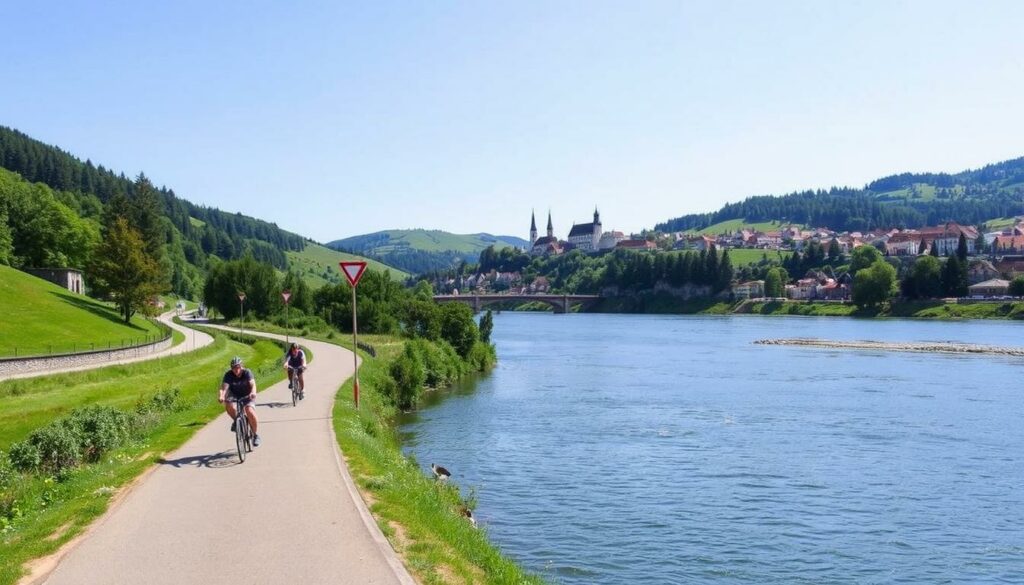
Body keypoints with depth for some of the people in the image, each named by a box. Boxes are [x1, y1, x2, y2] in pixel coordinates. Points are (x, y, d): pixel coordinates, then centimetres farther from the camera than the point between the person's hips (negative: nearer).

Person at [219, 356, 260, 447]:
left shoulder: (247, 372, -20)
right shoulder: (228, 375, -17)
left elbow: (253, 384, -35)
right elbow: (224, 387, -30)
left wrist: (253, 392, -57)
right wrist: (222, 396, -51)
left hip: (247, 396, -2)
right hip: (234, 396, 2)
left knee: (250, 412, -27)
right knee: (229, 405, -33)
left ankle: (256, 435, -7)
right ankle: (236, 420, -2)